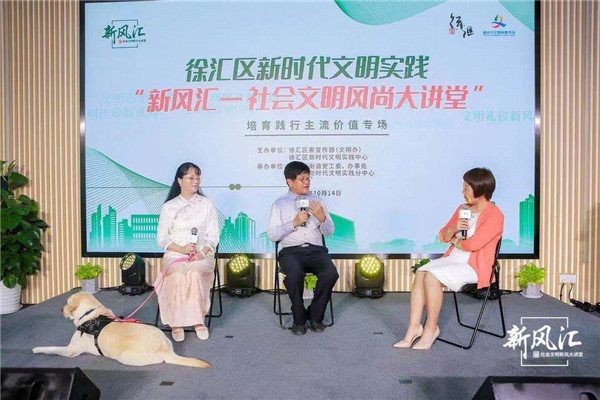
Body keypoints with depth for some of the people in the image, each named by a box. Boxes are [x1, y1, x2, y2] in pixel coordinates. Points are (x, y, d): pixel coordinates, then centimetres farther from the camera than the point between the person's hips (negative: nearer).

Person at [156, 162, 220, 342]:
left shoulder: (206, 204, 12)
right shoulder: (169, 207, 10)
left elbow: (213, 236, 7)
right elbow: (161, 238, 6)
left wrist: (202, 253, -12)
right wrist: (182, 249, -12)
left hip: (202, 255, 0)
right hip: (175, 254, 0)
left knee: (195, 273, -33)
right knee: (178, 276, -33)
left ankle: (198, 320, -20)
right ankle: (176, 322, -21)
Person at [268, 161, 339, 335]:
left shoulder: (316, 200, 18)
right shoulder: (280, 204, 10)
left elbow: (329, 231, 15)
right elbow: (272, 235, 1)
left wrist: (321, 217, -5)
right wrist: (294, 223, -10)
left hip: (316, 250, 2)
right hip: (291, 251, -2)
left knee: (331, 273, -28)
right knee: (295, 275, -35)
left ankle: (315, 316, -5)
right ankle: (299, 319, -10)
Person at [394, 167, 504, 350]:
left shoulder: (494, 215, -10)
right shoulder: (462, 209, 14)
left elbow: (473, 244, -20)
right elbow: (443, 236, 13)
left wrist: (454, 240, 0)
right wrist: (454, 228, -10)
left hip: (474, 267, -7)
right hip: (452, 258, 7)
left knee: (431, 277, -27)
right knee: (421, 273, -19)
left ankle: (431, 328, -11)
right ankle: (414, 327, -17)